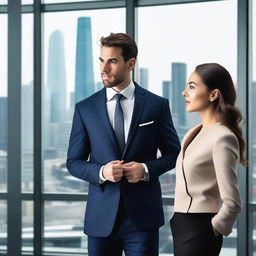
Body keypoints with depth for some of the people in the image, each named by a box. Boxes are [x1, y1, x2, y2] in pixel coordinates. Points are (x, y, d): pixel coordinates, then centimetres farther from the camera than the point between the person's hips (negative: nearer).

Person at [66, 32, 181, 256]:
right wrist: (101, 172, -14)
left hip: (142, 214, -1)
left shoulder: (157, 105, 1)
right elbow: (74, 162, 6)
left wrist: (146, 169, -11)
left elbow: (173, 153, 8)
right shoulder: (85, 109, 4)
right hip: (101, 216, 1)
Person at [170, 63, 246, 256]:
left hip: (198, 231, -8)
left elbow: (232, 204, -18)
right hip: (182, 226, 8)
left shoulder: (223, 139, -16)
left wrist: (210, 232, -6)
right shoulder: (195, 133, 10)